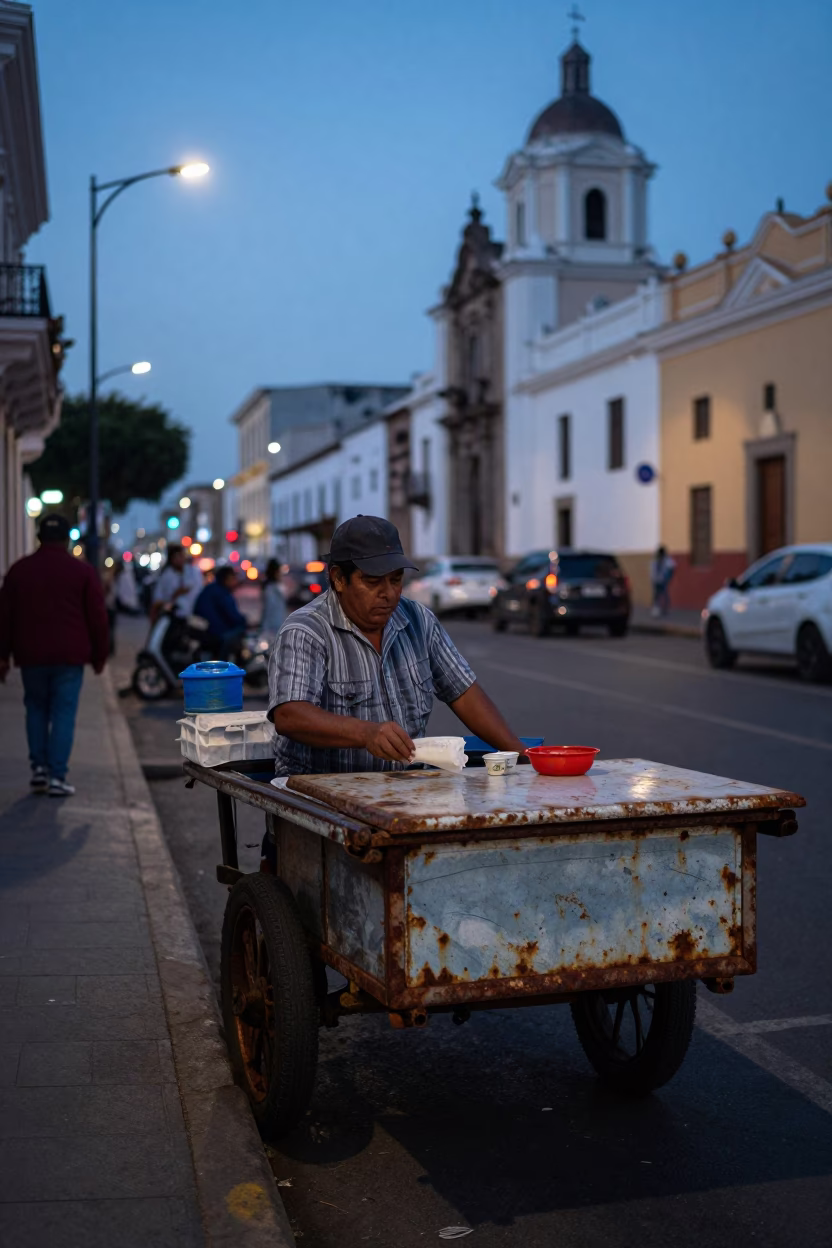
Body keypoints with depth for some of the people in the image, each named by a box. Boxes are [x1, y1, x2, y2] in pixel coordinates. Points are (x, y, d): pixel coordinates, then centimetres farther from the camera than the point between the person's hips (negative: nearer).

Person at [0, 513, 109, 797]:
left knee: (36, 709, 18)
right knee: (63, 713, 0)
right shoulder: (82, 571, -1)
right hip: (69, 656, -2)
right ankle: (57, 777, -4)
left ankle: (39, 767, 12)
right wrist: (99, 655, 7)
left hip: (31, 655, 2)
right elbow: (97, 617, -1)